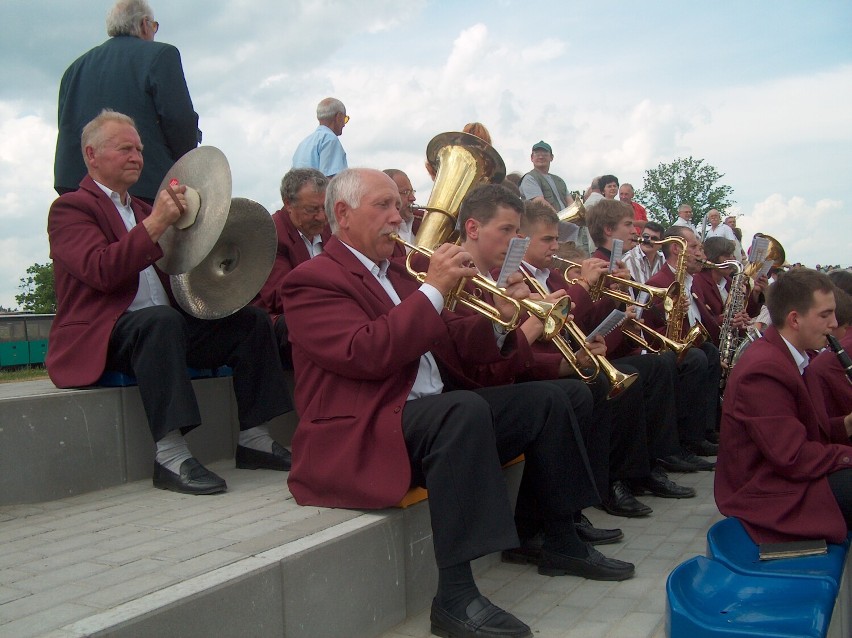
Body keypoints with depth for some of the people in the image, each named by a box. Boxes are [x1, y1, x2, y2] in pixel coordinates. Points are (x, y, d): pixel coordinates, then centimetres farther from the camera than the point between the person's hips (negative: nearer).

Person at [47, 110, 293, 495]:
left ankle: (253, 439, -10)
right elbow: (101, 271, -18)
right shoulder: (70, 208, 0)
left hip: (165, 327, 8)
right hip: (101, 338, -8)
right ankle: (171, 457, -41)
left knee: (252, 319, -8)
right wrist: (156, 223, -22)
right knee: (161, 319, -39)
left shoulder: (142, 209, 25)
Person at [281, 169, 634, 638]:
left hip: (437, 413, 9)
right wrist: (433, 289, -19)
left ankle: (560, 542, 16)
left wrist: (498, 319, 0)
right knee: (466, 407, -35)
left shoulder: (395, 274, 20)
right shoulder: (312, 280, -6)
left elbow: (446, 341, 19)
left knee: (544, 398, 5)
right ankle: (455, 596, -32)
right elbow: (365, 352, -23)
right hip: (361, 435, -9)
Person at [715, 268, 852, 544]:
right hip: (768, 495, -10)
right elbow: (794, 459, -23)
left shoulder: (792, 356, 12)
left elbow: (809, 428, 14)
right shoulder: (763, 370, -23)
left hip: (793, 472, 10)